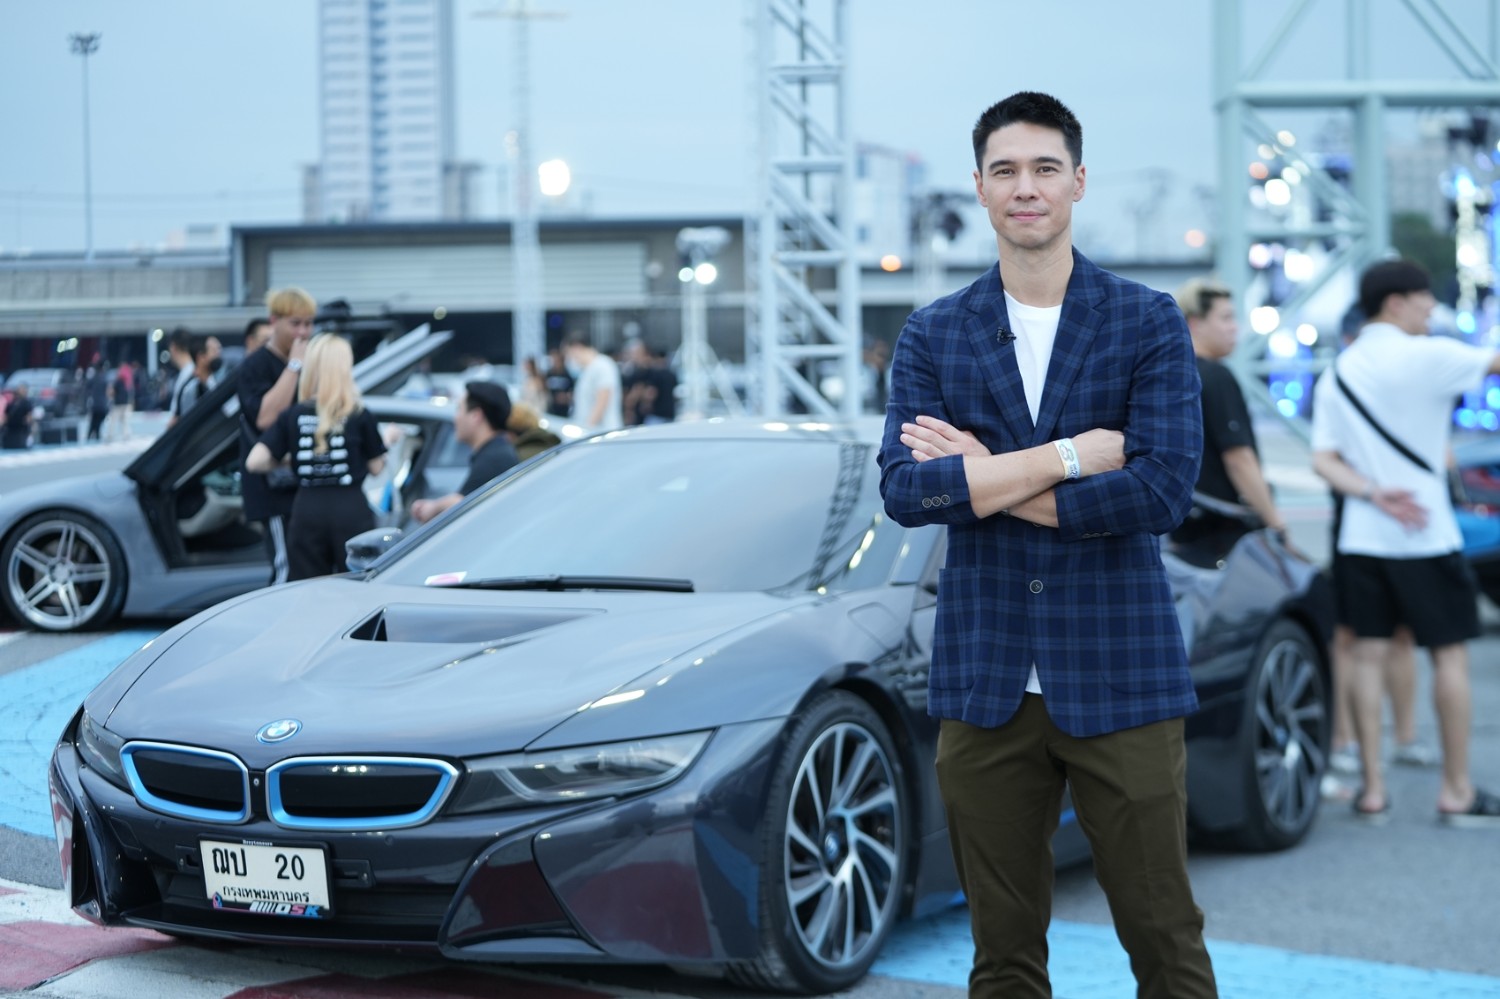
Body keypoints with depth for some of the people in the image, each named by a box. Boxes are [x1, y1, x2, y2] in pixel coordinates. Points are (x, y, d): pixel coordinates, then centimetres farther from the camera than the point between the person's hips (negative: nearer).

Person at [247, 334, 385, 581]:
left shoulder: (292, 416, 0)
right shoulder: (361, 416, -5)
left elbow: (255, 462, -4)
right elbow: (375, 467, 5)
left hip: (307, 512, 2)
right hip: (351, 512, -2)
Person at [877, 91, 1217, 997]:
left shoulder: (1149, 323, 2)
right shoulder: (934, 336, 8)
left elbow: (1164, 488, -11)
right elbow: (904, 490, -6)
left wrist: (984, 477, -9)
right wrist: (1068, 457, -12)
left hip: (1120, 677, -2)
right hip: (988, 682, 2)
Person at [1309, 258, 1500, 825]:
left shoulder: (1336, 375, 8)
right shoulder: (1427, 357, -10)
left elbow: (1323, 460, 1)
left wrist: (1374, 493, -6)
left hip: (1362, 538, 5)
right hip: (1426, 536, -5)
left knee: (1368, 655, 6)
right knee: (1450, 656, 4)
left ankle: (1372, 789, 7)